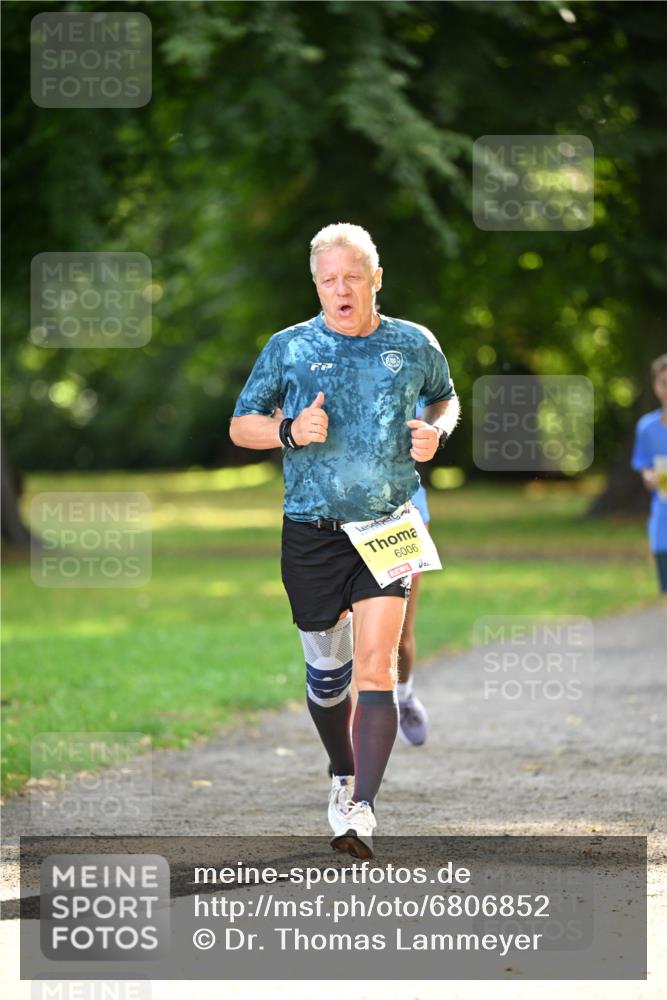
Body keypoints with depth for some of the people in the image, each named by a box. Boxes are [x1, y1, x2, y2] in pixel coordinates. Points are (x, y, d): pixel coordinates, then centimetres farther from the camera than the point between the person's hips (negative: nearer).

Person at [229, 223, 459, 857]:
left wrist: (437, 431, 0)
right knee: (326, 670, 11)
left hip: (388, 529, -1)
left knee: (375, 667, -15)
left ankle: (363, 810, -19)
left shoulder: (415, 346, 4)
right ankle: (343, 774, 38)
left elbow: (446, 399, 23)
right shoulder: (288, 348, 1)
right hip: (311, 535, 1)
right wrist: (290, 431, -13)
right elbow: (241, 426, 8)